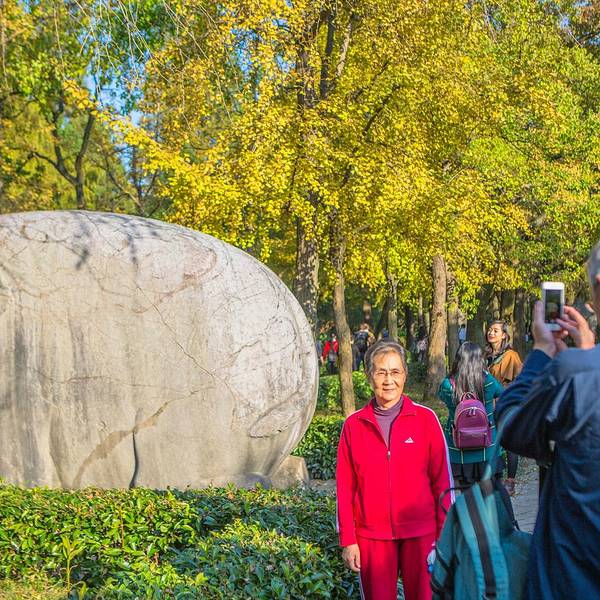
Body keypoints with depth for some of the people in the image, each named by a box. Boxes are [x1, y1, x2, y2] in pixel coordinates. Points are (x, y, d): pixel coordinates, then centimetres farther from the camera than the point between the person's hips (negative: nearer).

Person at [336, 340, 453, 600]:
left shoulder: (425, 418, -2)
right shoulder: (354, 425, 2)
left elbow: (442, 479, 0)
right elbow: (345, 487, 4)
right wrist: (347, 540, 1)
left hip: (420, 534, -1)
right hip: (371, 535, 1)